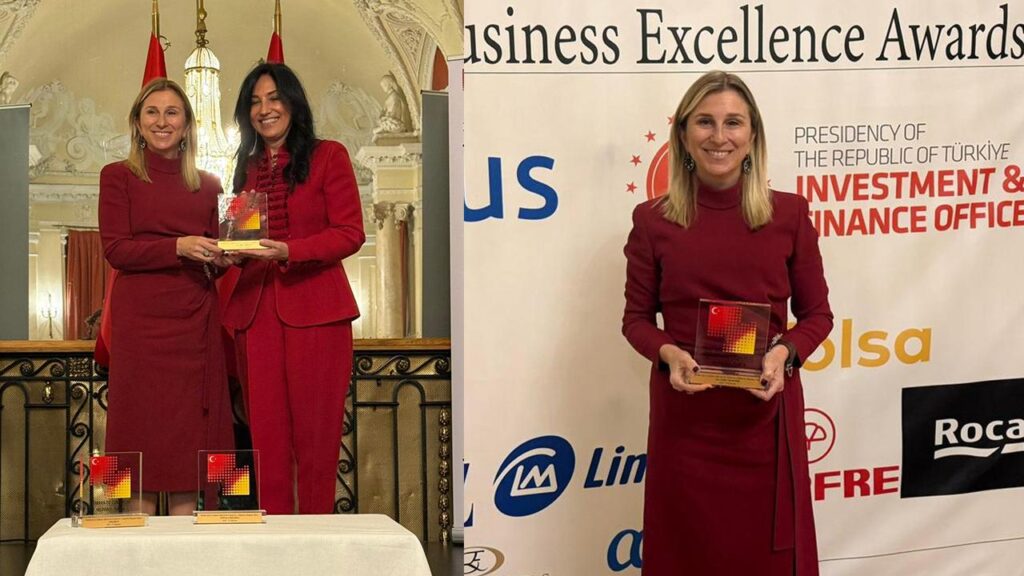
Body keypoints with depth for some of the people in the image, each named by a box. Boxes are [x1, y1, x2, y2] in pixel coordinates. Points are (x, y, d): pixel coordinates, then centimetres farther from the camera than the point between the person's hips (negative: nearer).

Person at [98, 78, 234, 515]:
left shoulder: (207, 185, 15)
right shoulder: (119, 176, 6)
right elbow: (115, 249, -4)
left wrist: (224, 257, -7)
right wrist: (177, 247, -17)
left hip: (196, 323, 3)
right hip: (141, 322, -3)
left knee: (192, 432, 2)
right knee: (145, 432, -4)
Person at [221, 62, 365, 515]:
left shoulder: (328, 156, 2)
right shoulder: (248, 168, 19)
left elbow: (350, 234, -6)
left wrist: (287, 251, -18)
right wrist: (233, 252, 3)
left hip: (314, 311, -5)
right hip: (255, 312, 5)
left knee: (314, 432, -4)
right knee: (265, 431, 2)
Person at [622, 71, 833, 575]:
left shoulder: (788, 214, 0)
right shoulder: (653, 221, -1)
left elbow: (817, 314, 6)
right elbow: (636, 318, 6)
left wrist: (785, 353, -14)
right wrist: (668, 354, -15)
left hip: (765, 412, 0)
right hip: (684, 413, 0)